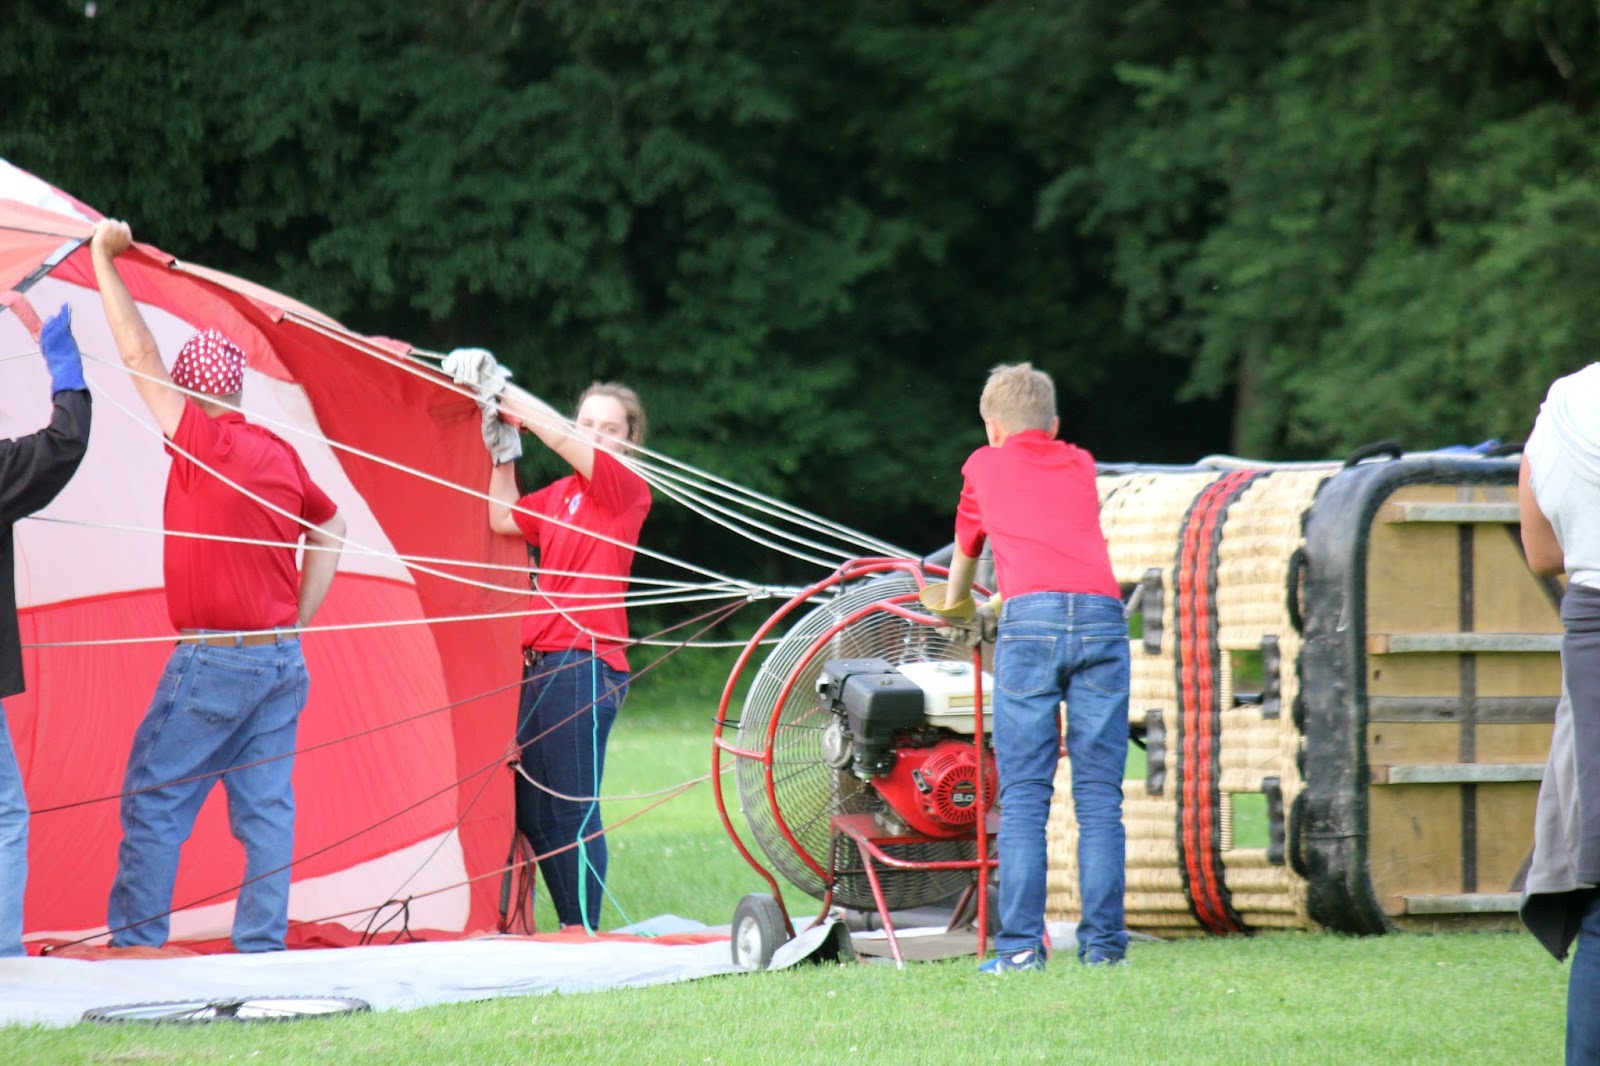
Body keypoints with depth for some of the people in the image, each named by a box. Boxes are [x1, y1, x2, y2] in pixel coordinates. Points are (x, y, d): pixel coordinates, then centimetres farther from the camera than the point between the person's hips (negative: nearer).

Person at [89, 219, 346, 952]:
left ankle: (133, 943, -1)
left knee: (154, 801, 0)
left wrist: (103, 260, -4)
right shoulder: (278, 454, 9)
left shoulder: (202, 441, -12)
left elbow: (138, 356, -10)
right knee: (265, 805, 6)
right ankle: (261, 945, 5)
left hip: (211, 663, -7)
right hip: (281, 658, 7)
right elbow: (329, 527, 22)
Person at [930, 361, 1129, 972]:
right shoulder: (1079, 466, 29)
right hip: (1101, 612, 2)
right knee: (1099, 795, 3)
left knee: (1023, 795, -3)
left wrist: (959, 610, 60)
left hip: (1032, 618, -2)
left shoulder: (986, 466, 23)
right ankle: (1102, 942, -1)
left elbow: (966, 550, 40)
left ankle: (1020, 946, -9)